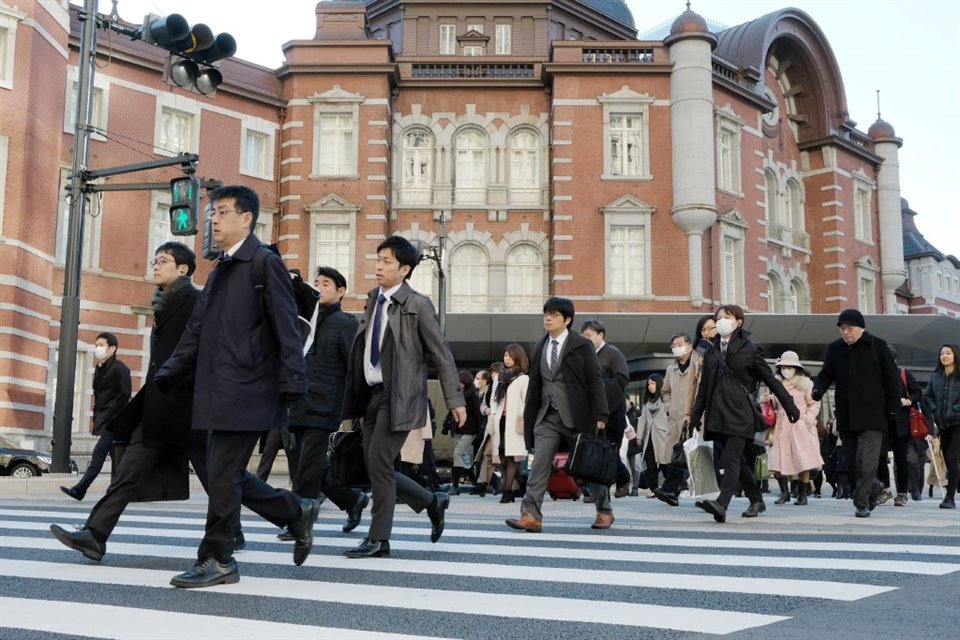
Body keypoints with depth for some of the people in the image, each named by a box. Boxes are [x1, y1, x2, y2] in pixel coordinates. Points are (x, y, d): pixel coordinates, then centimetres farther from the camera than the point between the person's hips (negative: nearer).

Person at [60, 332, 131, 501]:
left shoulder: (119, 368, -9)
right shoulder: (100, 368, 16)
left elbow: (124, 395, -14)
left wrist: (107, 414, -15)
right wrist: (97, 415, 12)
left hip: (113, 420, -8)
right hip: (103, 419, 8)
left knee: (98, 453, -12)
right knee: (115, 456, 11)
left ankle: (80, 489, -15)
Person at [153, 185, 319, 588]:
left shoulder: (265, 264, -7)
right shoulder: (220, 270, 19)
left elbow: (286, 327, -13)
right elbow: (197, 329, 21)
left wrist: (292, 382, -19)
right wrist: (169, 373, 15)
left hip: (246, 392, -9)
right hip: (219, 392, 9)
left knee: (222, 476, -5)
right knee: (227, 475, 12)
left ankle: (217, 561, 8)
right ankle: (297, 513, 27)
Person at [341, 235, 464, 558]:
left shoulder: (417, 305, -8)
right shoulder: (373, 298, 12)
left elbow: (442, 355, -7)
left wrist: (455, 400, -10)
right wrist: (355, 396, 15)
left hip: (399, 397, -8)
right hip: (373, 393, 8)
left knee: (379, 463, -9)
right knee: (375, 468, 10)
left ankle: (378, 539, 4)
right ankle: (433, 502, 29)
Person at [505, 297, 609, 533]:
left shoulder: (582, 345, -4)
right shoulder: (540, 347, 11)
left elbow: (595, 381, -7)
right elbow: (534, 383, 14)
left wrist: (600, 415, -13)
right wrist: (528, 415, 12)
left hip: (576, 416, -4)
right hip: (547, 416, 4)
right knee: (539, 464, -7)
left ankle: (604, 511, 26)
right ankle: (531, 515, -9)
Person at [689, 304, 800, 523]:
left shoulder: (750, 348, 2)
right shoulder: (711, 352, 16)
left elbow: (770, 379, 3)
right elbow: (704, 385, 19)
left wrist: (789, 406, 3)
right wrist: (696, 413, 14)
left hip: (740, 413, -6)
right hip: (718, 413, 6)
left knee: (731, 458, -16)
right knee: (738, 459, 12)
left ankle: (721, 504, -27)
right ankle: (756, 501, 26)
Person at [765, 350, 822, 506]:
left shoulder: (805, 383, 0)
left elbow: (814, 404, 2)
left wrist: (808, 419, -11)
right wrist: (770, 400, 4)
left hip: (800, 427, -4)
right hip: (781, 427, 4)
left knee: (803, 462, -3)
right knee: (777, 463, -3)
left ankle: (802, 494, 10)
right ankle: (784, 493, 12)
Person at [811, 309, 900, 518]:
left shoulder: (877, 346, -1)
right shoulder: (834, 349, 11)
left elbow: (892, 378, 0)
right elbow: (826, 374, 11)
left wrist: (892, 407, -5)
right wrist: (817, 390, -11)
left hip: (872, 416, -5)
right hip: (845, 416, 5)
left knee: (866, 461, -11)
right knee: (851, 461, 10)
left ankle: (862, 503, -6)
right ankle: (874, 487, 32)